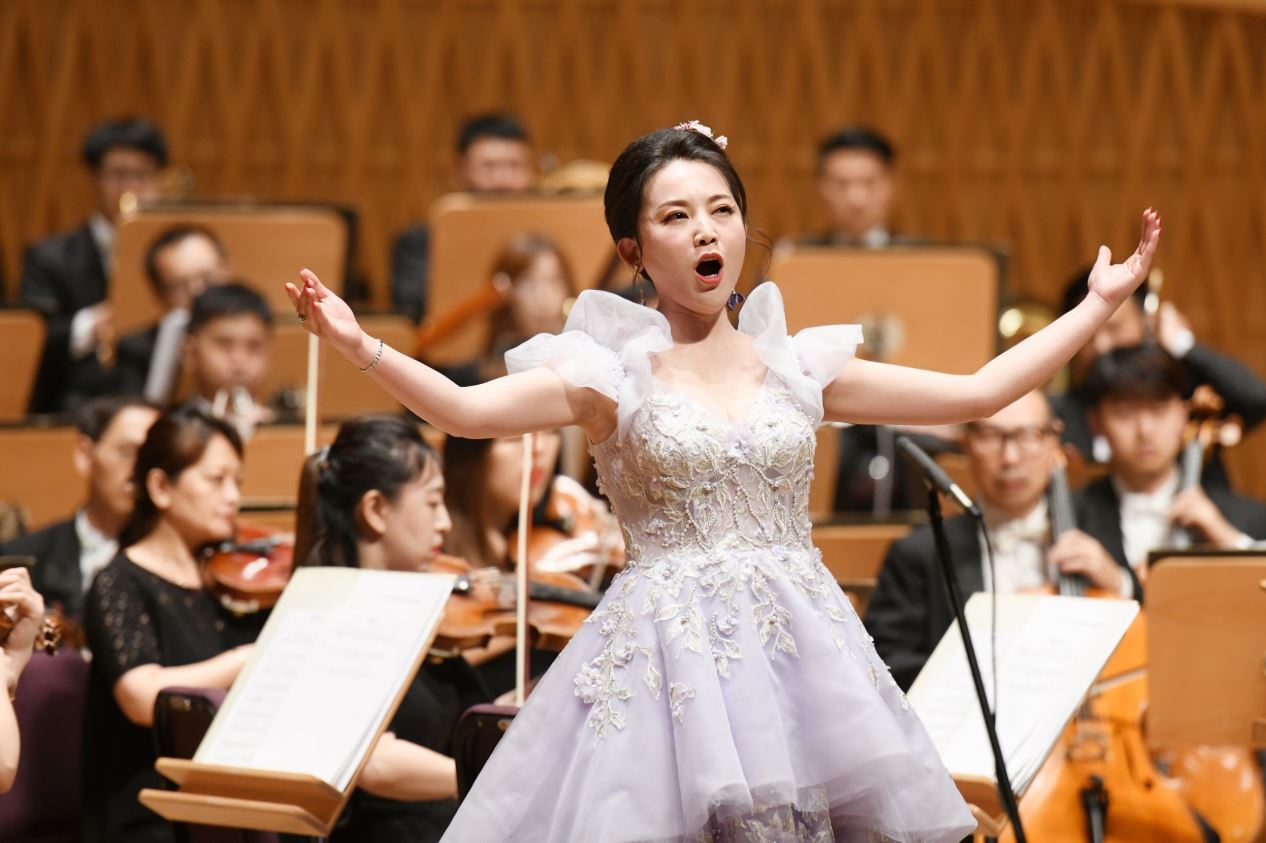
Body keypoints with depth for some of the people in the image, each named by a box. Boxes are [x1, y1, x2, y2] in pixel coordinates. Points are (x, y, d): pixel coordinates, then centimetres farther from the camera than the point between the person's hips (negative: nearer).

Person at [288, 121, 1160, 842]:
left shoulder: (795, 368, 10)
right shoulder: (613, 374, 0)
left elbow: (978, 392, 12)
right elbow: (465, 409, -16)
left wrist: (1100, 304, 11)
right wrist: (359, 345, -31)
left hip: (806, 646, 3)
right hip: (667, 653, -3)